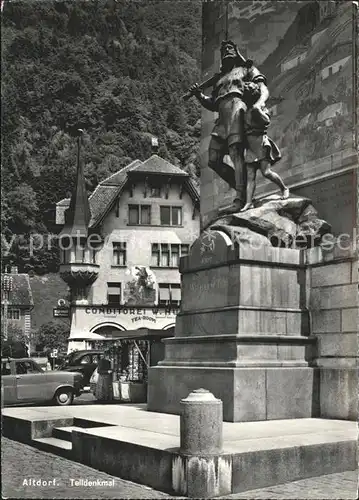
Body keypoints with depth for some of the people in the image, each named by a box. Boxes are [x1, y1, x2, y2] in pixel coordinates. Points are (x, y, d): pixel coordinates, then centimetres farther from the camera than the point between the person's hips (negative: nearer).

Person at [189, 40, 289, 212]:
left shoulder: (247, 69, 20)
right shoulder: (220, 78, 35)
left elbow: (264, 90, 6)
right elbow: (213, 105, 30)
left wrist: (258, 104, -17)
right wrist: (200, 95, 10)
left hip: (237, 109, -6)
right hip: (222, 119, 6)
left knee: (236, 152, -25)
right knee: (213, 161, -6)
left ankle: (241, 198, -32)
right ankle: (244, 189, 2)